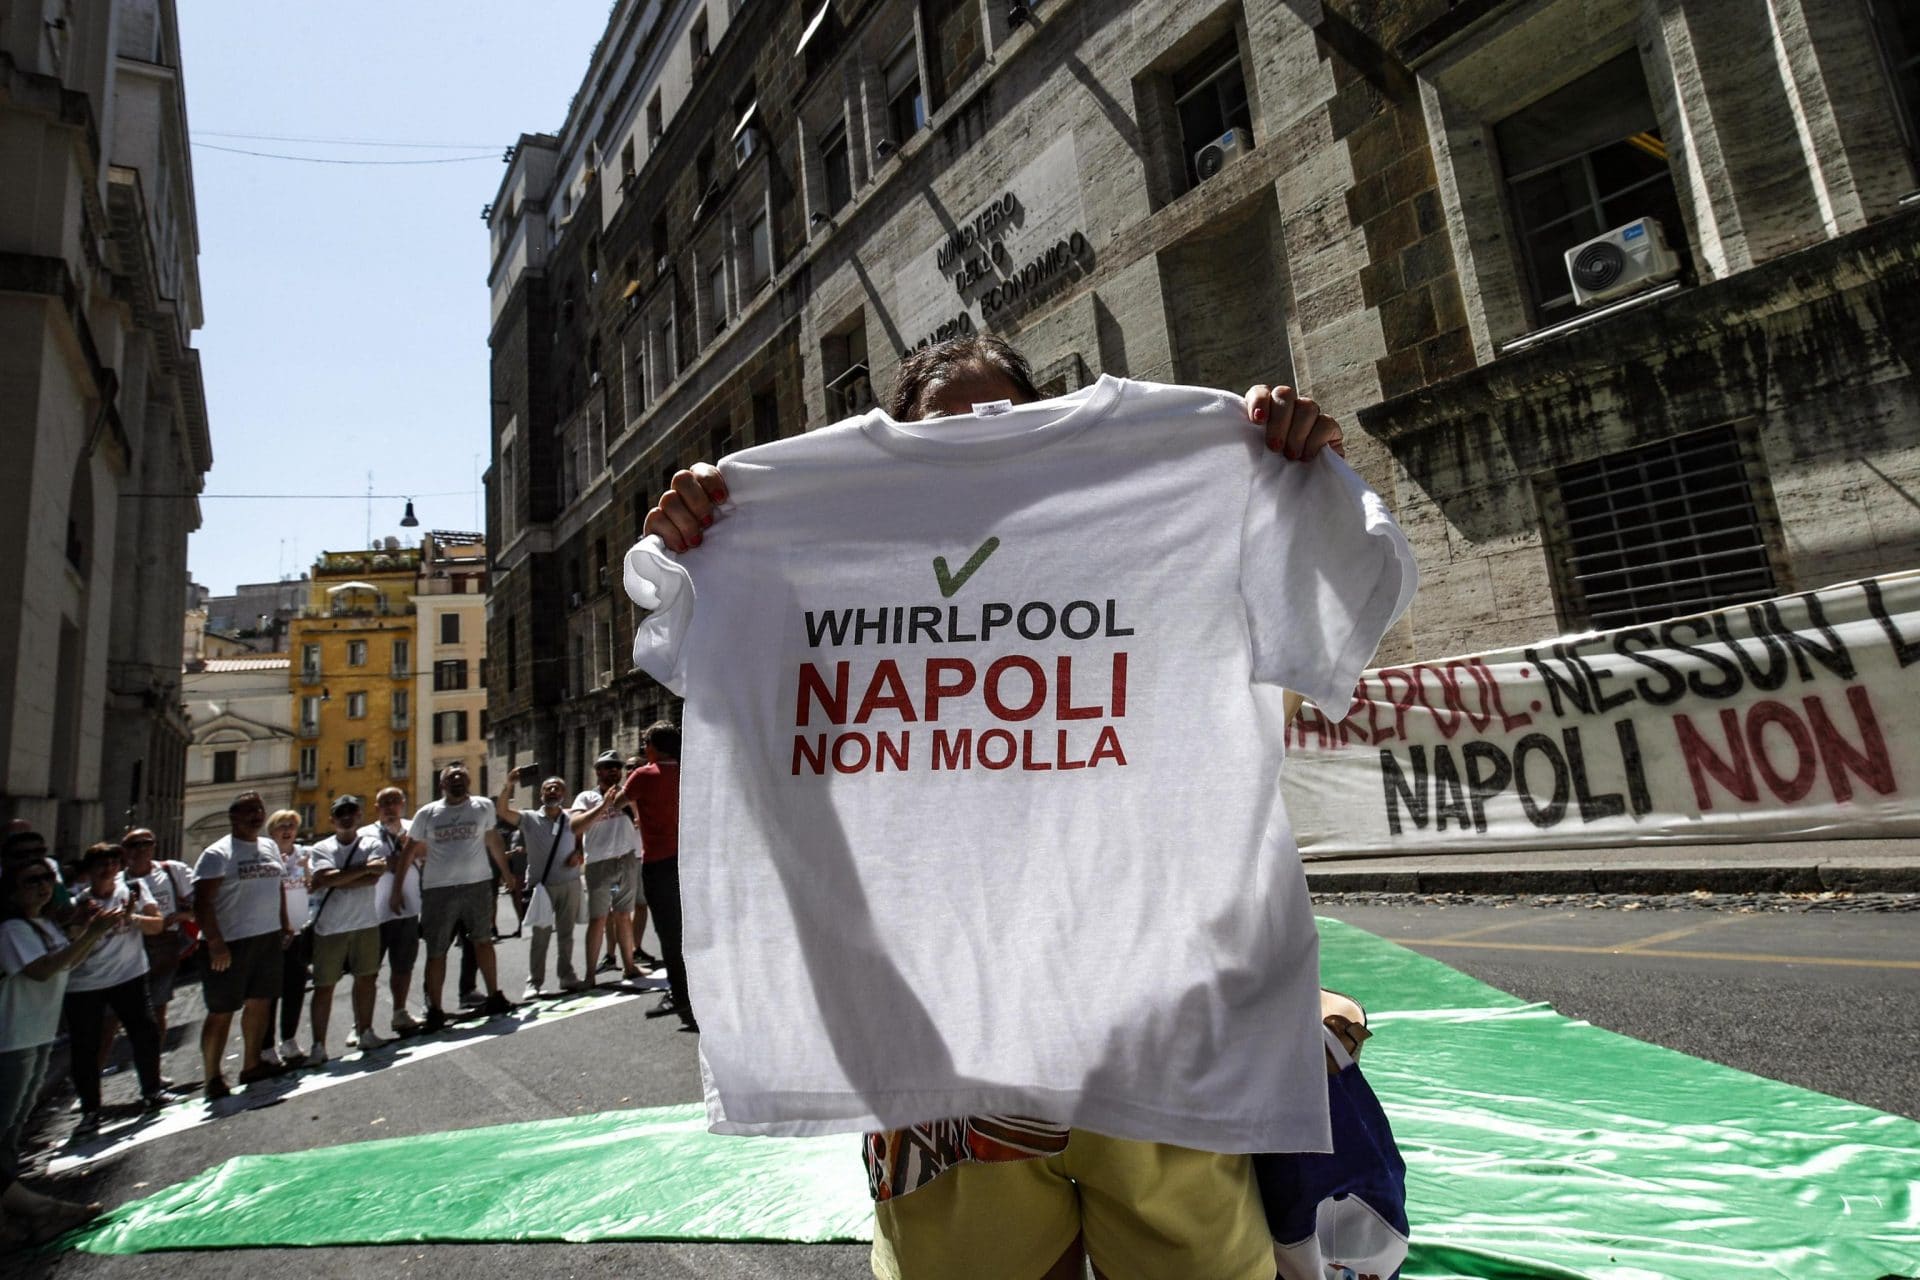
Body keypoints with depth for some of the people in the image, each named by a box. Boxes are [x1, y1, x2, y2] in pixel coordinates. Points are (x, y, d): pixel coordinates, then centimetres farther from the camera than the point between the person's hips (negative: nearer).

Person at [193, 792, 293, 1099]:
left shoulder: (270, 847, 11)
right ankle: (213, 1077, 14)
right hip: (231, 944, -6)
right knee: (221, 1012, 1)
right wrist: (215, 942, -21)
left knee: (260, 1003, 13)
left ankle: (251, 1065, 26)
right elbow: (202, 902, -16)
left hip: (269, 939, 7)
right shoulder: (217, 854, -10)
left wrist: (284, 925, 15)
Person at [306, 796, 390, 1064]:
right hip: (329, 927, -1)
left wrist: (337, 882, -15)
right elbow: (329, 877, -15)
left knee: (366, 978, 9)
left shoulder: (373, 844, 2)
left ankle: (363, 1031, 23)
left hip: (366, 923, 1)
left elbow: (374, 878, -13)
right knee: (324, 986, 2)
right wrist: (366, 867, -14)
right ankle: (318, 1045, 8)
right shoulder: (322, 849, 2)